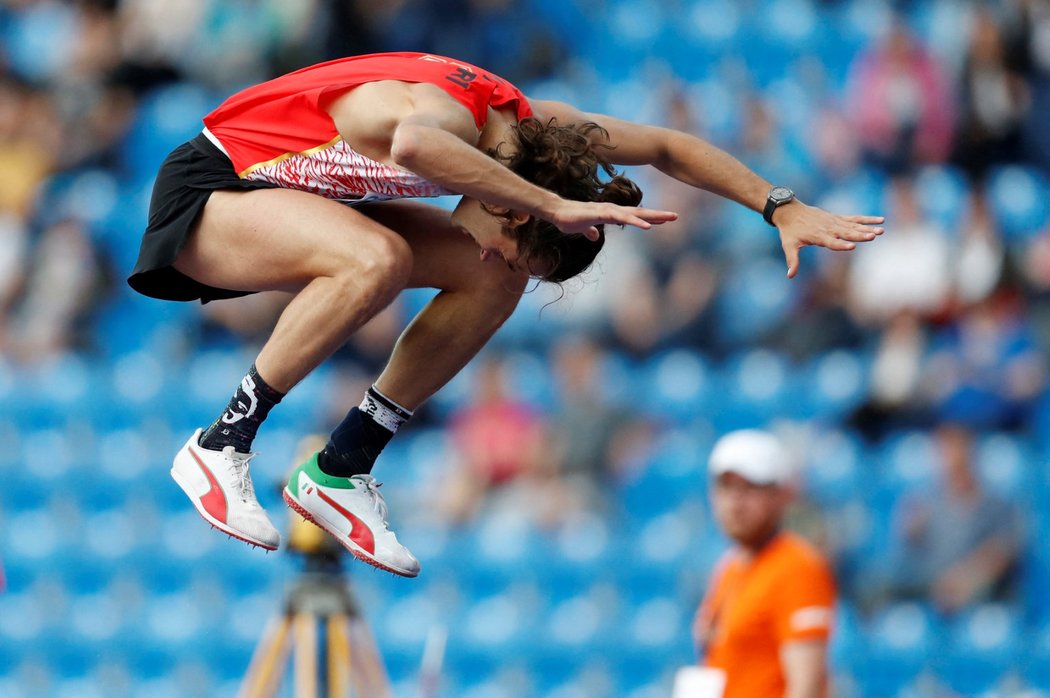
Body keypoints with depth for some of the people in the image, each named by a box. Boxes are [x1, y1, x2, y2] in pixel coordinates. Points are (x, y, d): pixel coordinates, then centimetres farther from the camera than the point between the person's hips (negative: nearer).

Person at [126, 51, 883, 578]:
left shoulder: (526, 121, -7)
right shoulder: (446, 114, -33)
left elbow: (667, 146, 8)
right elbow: (413, 146, -61)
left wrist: (783, 209, 1)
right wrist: (556, 206, -59)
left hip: (300, 199, 9)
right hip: (209, 189, -9)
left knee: (492, 283, -3)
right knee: (377, 258, -36)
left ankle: (339, 471, 1)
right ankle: (219, 448, -24)